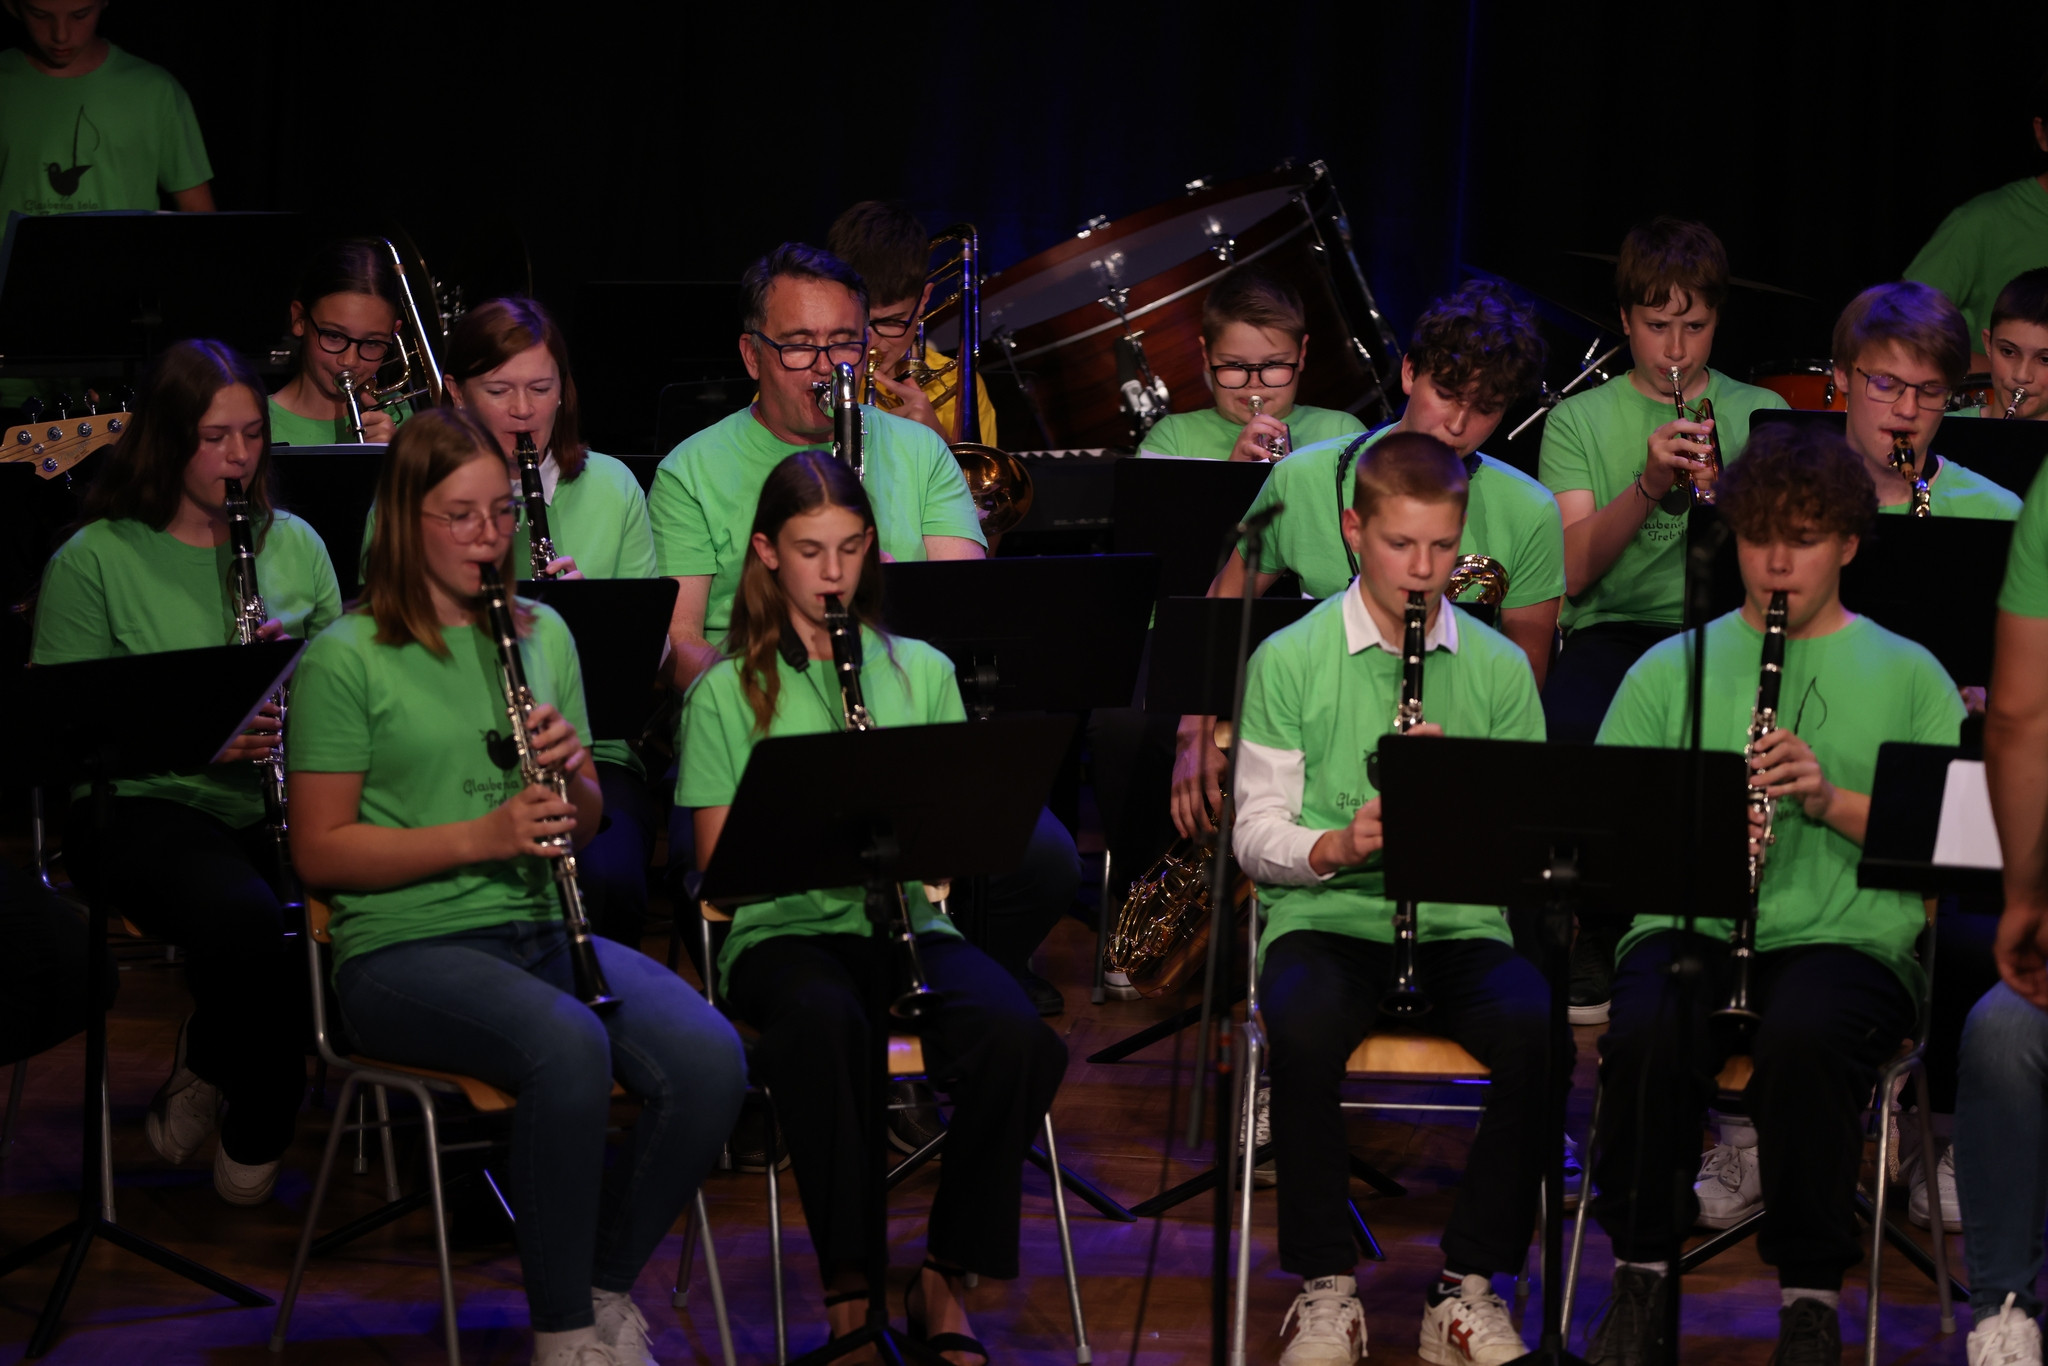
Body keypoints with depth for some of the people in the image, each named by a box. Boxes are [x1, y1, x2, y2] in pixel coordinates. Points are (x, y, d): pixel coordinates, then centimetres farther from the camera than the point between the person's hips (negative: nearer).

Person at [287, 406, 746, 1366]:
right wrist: (481, 835, -16)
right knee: (569, 1050, -36)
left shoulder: (543, 634, 15)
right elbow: (320, 852, -7)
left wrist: (572, 775, -3)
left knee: (709, 1060, -23)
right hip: (406, 944, -5)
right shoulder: (346, 660, -3)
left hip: (539, 927, 6)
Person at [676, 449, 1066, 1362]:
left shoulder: (920, 672, 15)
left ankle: (944, 1282, -13)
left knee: (1016, 1037, -30)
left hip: (906, 921, 2)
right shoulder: (727, 693, 8)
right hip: (783, 930, -2)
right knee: (824, 1024, -39)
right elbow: (720, 864, 1)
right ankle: (848, 1285, -27)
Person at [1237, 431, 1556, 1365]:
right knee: (1304, 1031, -35)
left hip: (1460, 926, 2)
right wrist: (1338, 848, -19)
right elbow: (1257, 835, 2)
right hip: (1326, 917, -1)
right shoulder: (1289, 661, 4)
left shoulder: (1498, 667, 9)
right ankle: (1324, 1282, -17)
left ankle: (1470, 1279, -13)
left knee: (1539, 1033, -30)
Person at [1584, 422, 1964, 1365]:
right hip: (1691, 925, 2)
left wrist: (1836, 802, -14)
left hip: (1845, 937, -1)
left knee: (1804, 1035, -36)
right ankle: (1642, 1274, -12)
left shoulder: (1907, 676, 12)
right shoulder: (1672, 669, 17)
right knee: (1646, 1035, -33)